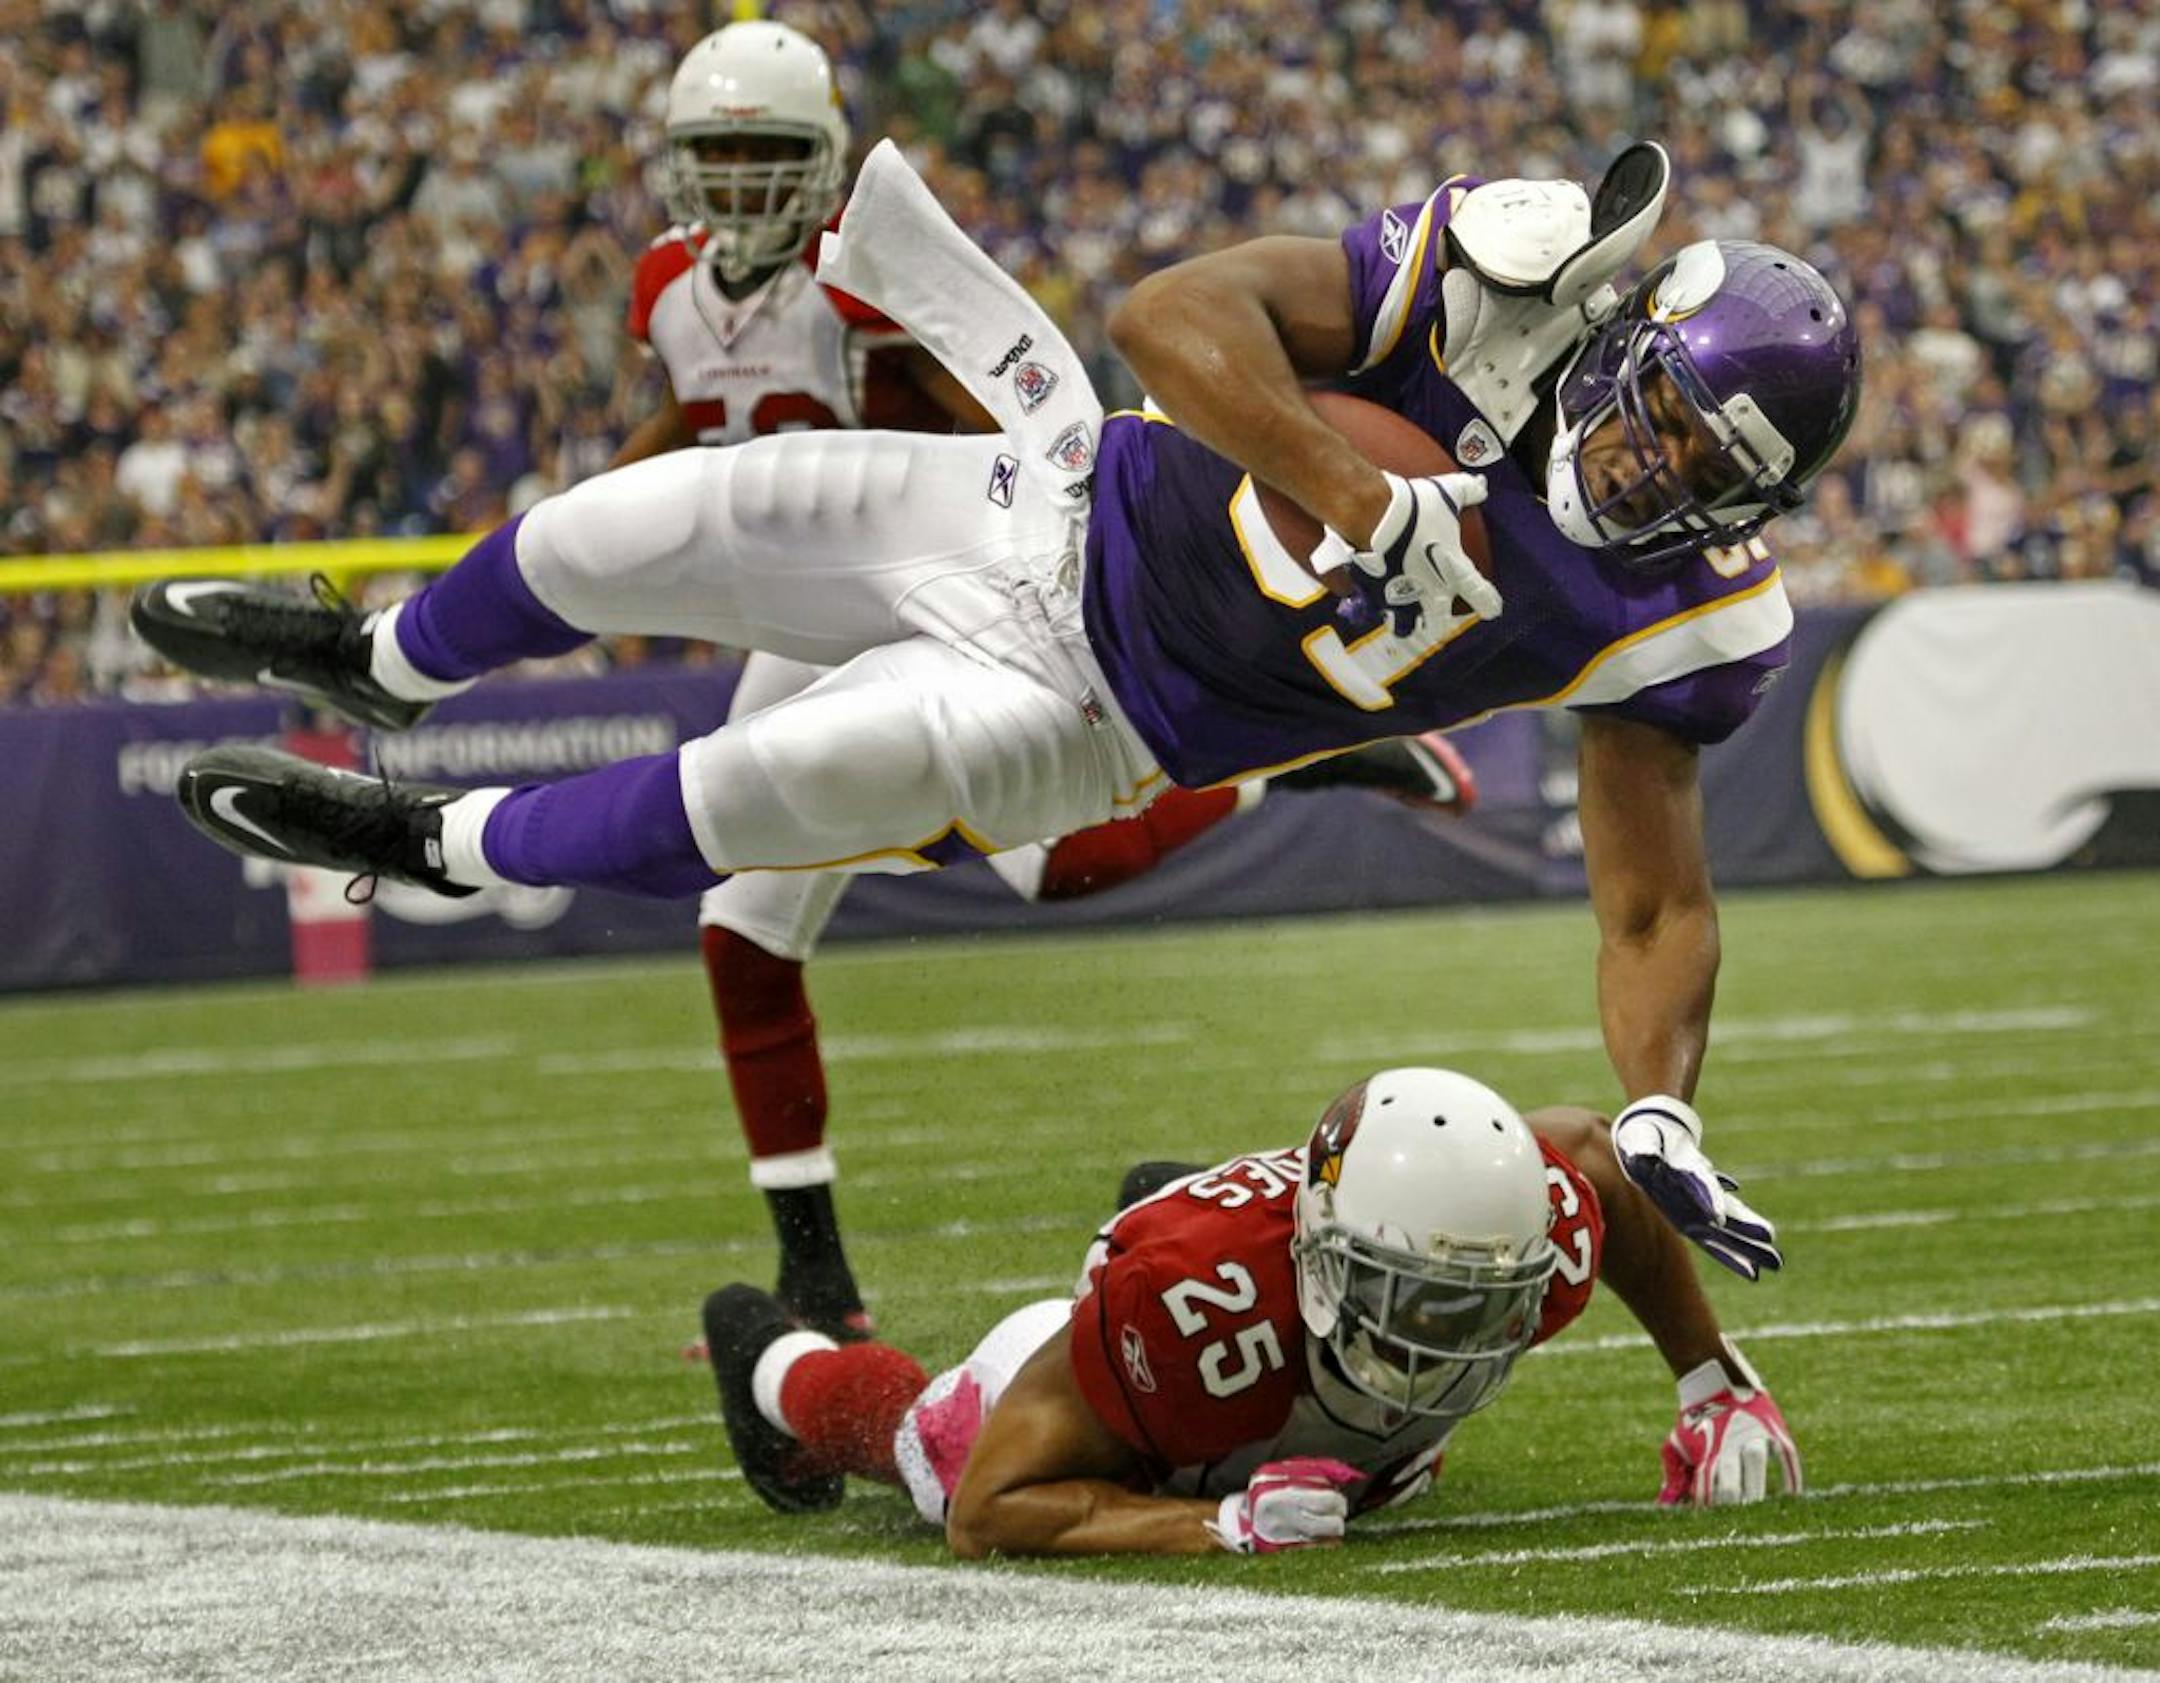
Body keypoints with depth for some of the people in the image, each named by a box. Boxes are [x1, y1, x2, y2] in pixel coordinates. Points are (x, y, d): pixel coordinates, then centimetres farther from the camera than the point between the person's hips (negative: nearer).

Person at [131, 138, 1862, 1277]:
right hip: (1057, 521, 1)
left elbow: (1657, 900, -10)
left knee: (810, 775, -24)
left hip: (1093, 730, -1)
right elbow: (1182, 310, -24)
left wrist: (1660, 1114, -27)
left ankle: (439, 842, 6)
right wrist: (1358, 494, -35)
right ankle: (379, 654, 35)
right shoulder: (1517, 272, -21)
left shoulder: (1682, 612, -17)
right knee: (662, 525, -3)